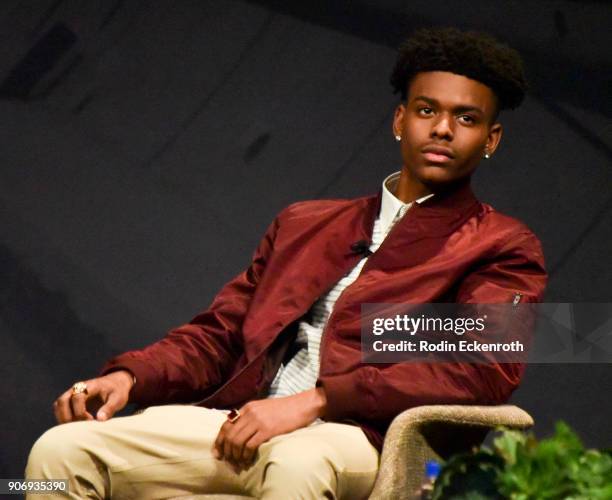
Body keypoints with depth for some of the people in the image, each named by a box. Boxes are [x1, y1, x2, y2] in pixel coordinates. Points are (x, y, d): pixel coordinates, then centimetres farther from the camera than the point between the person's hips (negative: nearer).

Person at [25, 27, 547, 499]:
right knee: (61, 449, -18)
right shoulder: (303, 224, 28)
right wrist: (128, 376, 3)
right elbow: (217, 334, 26)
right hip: (238, 425, 5)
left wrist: (314, 401, -17)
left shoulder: (502, 248, 9)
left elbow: (483, 372, -8)